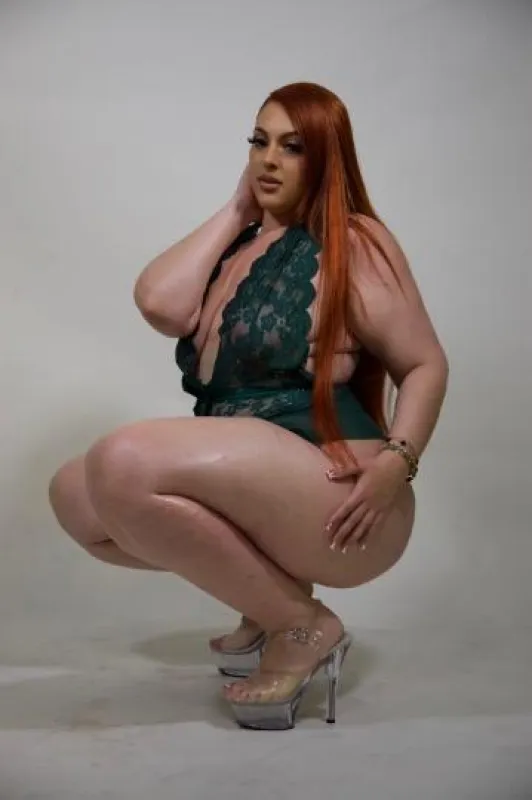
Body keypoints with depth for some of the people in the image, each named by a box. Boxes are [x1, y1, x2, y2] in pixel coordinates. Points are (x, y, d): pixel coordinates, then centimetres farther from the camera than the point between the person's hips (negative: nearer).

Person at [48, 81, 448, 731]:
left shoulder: (354, 244, -3)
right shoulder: (237, 246, 14)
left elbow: (426, 365, -4)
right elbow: (159, 305, -5)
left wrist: (396, 463, -20)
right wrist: (234, 212, 5)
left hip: (332, 501, -8)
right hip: (243, 490, 8)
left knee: (126, 463, -27)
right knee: (75, 494, -1)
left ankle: (302, 626, -9)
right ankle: (267, 593, 8)